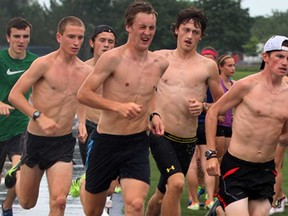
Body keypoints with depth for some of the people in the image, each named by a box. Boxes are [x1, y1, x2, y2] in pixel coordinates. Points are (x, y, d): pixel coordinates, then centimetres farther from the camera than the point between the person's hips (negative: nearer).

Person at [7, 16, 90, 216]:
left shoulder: (85, 71, 3)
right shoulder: (45, 64, -12)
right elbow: (14, 95, -13)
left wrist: (82, 123, 6)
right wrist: (40, 117, -24)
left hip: (64, 143, 2)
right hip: (36, 139, -2)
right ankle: (18, 174, 51)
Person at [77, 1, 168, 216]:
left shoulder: (160, 64, 3)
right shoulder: (113, 58, -13)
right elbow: (83, 94, -13)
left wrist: (154, 115, 6)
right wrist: (118, 106, -24)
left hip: (138, 143, 3)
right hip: (106, 141, -3)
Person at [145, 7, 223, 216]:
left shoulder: (208, 66, 2)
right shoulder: (160, 58, 3)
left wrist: (203, 107, -10)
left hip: (187, 142, 2)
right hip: (160, 134, -2)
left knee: (162, 195, 17)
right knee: (177, 183, -26)